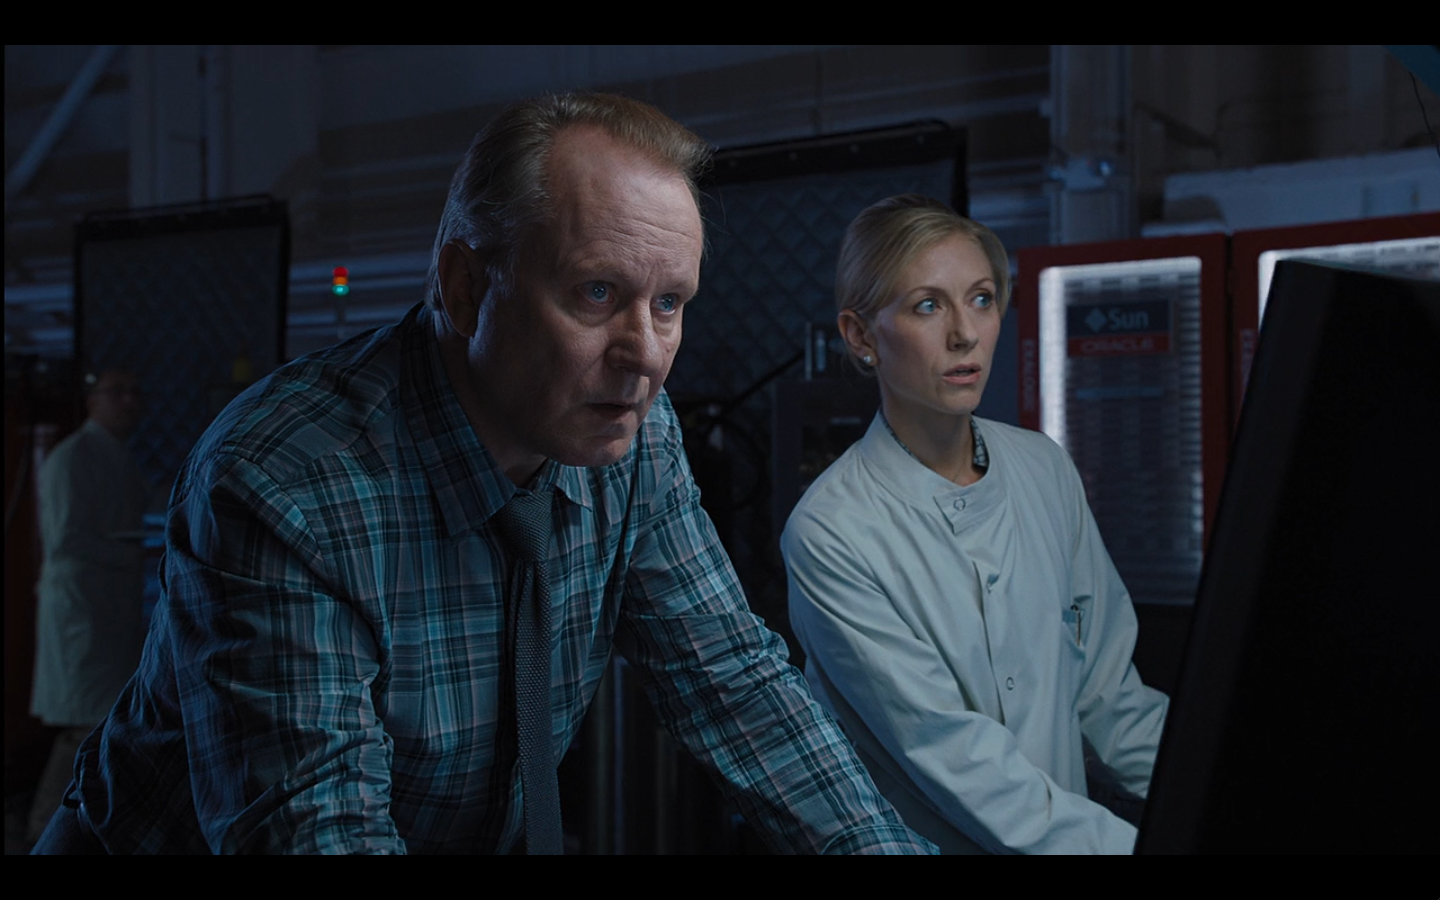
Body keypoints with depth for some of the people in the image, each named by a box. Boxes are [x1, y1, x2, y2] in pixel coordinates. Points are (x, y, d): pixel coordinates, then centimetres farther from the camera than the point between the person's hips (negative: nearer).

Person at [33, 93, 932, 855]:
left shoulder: (636, 435, -9)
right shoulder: (277, 487, -26)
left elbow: (733, 676, -5)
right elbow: (313, 821, -28)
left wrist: (887, 845, -16)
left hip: (492, 833, 4)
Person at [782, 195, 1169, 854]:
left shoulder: (1046, 471, 6)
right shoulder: (830, 533, -13)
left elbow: (1108, 694, 9)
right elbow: (954, 762, -17)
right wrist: (1136, 845, -22)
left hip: (1069, 832, 5)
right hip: (925, 844, -5)